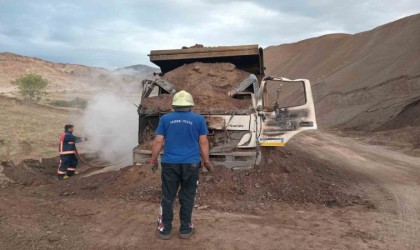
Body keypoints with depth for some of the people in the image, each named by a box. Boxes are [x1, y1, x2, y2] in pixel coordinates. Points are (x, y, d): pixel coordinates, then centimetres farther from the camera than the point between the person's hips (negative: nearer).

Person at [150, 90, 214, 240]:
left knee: (168, 197, 10)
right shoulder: (198, 119, 0)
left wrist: (153, 160, 12)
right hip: (191, 164, 0)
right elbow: (203, 142, 0)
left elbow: (158, 141, 1)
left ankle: (165, 229, 17)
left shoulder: (165, 119, 1)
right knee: (187, 197, 10)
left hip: (170, 164, 0)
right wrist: (207, 161, 9)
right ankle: (185, 229, 19)